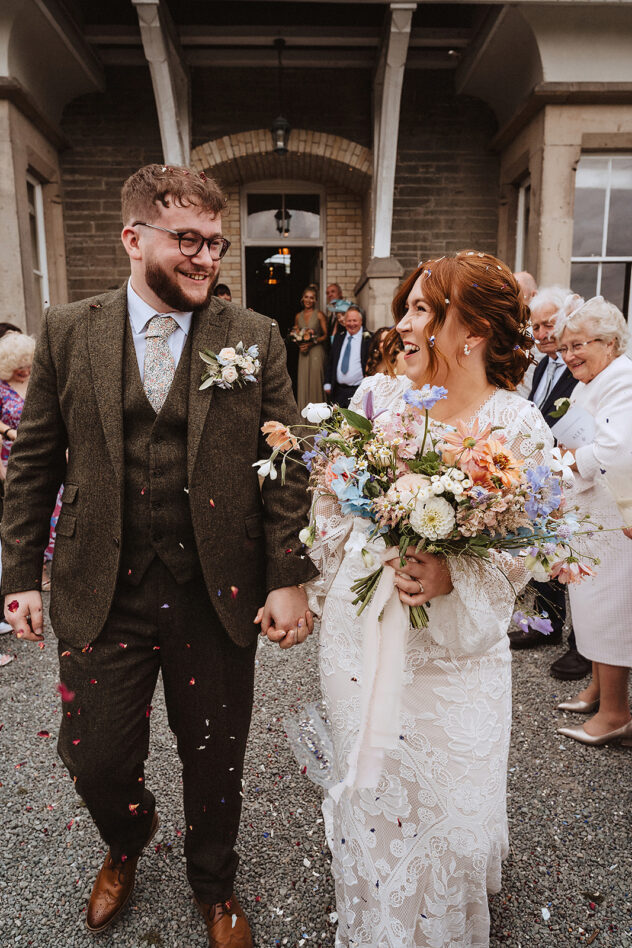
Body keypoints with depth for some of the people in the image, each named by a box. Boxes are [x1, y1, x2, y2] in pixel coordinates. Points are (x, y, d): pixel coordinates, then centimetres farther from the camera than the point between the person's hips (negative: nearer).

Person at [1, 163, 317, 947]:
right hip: (101, 596, 1)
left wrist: (289, 579, -9)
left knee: (214, 761, 17)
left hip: (219, 596, 0)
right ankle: (127, 842, 53)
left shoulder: (254, 338, -3)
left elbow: (286, 467, -4)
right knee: (96, 762, 15)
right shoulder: (67, 331, 0)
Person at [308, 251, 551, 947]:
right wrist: (326, 590, 10)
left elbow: (523, 549, -9)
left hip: (455, 649, -2)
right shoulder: (376, 396, -4)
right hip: (359, 629, 2)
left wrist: (452, 576, -27)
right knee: (365, 789, 18)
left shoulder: (519, 426, -11)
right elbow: (332, 504, 5)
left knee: (448, 805, 14)